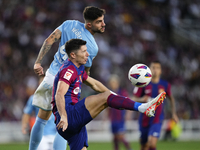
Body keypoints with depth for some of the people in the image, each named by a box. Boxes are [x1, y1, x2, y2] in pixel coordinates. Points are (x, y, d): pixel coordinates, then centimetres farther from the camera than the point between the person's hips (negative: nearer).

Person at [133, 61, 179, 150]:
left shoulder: (165, 85, 1)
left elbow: (171, 98, 18)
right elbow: (134, 99, -1)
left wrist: (174, 113, 13)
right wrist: (142, 99, -22)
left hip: (157, 120, -1)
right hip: (144, 118, 1)